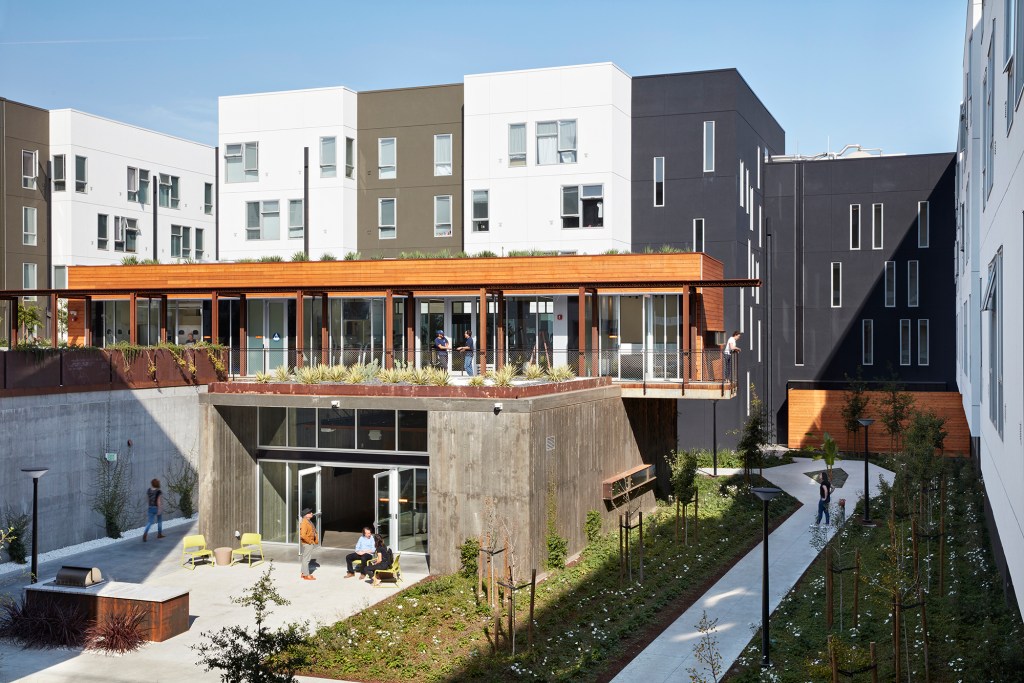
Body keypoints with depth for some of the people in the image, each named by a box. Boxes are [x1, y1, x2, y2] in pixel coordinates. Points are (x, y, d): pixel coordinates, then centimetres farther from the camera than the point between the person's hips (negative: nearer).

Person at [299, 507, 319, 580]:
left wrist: (316, 540, 10)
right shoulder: (304, 523, -21)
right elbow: (303, 535, -29)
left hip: (311, 543, 10)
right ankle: (306, 575, 4)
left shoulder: (309, 522, 11)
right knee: (306, 559, -2)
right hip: (307, 544, -10)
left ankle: (304, 573, 29)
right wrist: (309, 541, -19)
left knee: (307, 559, 18)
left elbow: (314, 531, 21)